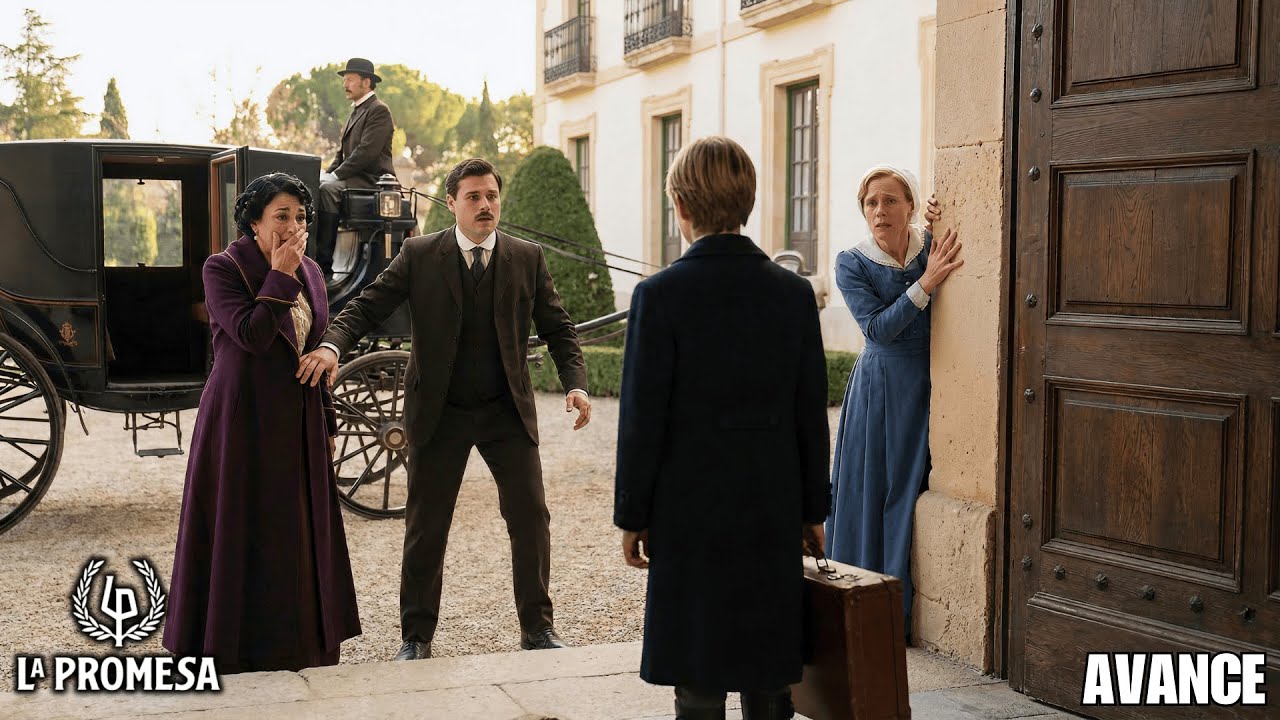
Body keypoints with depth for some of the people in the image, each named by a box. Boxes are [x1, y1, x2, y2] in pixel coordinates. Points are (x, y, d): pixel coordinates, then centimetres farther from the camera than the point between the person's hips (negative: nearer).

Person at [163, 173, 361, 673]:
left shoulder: (310, 273, 10)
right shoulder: (223, 269, -9)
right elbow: (251, 335, -23)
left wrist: (327, 425, 14)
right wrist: (279, 275, -19)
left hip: (297, 426, 6)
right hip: (242, 421, -6)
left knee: (300, 533, 10)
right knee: (240, 534, 0)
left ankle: (301, 646, 22)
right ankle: (236, 652, 10)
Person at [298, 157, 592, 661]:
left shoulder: (527, 259, 1)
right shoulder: (419, 256, -3)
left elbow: (558, 328, 3)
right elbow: (368, 306, -8)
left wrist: (575, 383, -13)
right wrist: (332, 345, -27)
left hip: (508, 411, 1)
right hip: (438, 412, -1)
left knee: (531, 517, 2)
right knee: (425, 526, 6)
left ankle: (537, 629, 18)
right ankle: (416, 636, 20)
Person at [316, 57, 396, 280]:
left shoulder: (379, 111, -8)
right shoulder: (356, 111, 22)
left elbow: (366, 152, -19)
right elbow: (343, 152, 24)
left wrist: (335, 175, -19)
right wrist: (328, 173, 6)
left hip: (371, 180, -9)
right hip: (353, 177, 10)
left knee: (327, 189, -31)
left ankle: (325, 263, -33)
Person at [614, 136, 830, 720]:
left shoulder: (661, 295, -12)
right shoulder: (794, 293, 0)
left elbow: (642, 418, -10)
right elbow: (812, 414, 4)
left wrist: (633, 516, 0)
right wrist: (813, 509, 14)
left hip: (691, 514, -3)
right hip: (774, 513, 4)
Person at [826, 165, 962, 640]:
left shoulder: (934, 247, 0)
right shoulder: (852, 264, -5)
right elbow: (878, 329, -15)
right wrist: (925, 284, -22)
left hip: (930, 388, 1)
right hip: (881, 390, -1)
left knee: (915, 493, 4)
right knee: (872, 491, 2)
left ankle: (905, 612, 14)